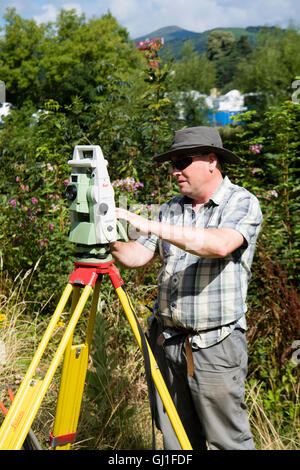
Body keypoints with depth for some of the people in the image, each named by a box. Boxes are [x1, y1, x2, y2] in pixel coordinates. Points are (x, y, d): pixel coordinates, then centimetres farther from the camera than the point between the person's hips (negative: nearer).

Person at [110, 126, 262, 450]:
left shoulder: (242, 203, -7)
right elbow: (137, 256, 9)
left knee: (227, 441, 2)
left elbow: (220, 244, -27)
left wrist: (151, 226, -31)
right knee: (175, 438, 14)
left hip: (216, 345, -5)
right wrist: (111, 243, -12)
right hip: (167, 340, 6)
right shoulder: (171, 208, 12)